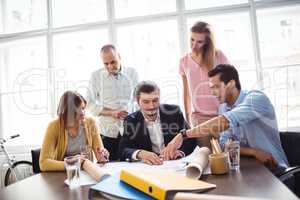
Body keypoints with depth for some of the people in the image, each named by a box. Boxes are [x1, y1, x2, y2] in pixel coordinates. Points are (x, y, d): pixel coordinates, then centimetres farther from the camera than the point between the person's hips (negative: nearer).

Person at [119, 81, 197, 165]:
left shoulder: (173, 112, -5)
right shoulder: (131, 121, -5)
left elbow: (191, 140, -1)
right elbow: (123, 150, -13)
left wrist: (181, 152, -21)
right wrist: (140, 154, -33)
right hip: (148, 165, -1)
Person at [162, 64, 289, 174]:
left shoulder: (256, 98, -18)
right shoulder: (223, 108, 3)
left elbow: (224, 122, -34)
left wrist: (183, 135, -38)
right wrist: (254, 152, -19)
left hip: (273, 168, -5)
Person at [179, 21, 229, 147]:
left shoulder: (218, 56, -1)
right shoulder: (184, 62, 4)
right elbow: (186, 94, 9)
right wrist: (188, 118, 11)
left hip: (222, 113, 0)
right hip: (199, 117, 1)